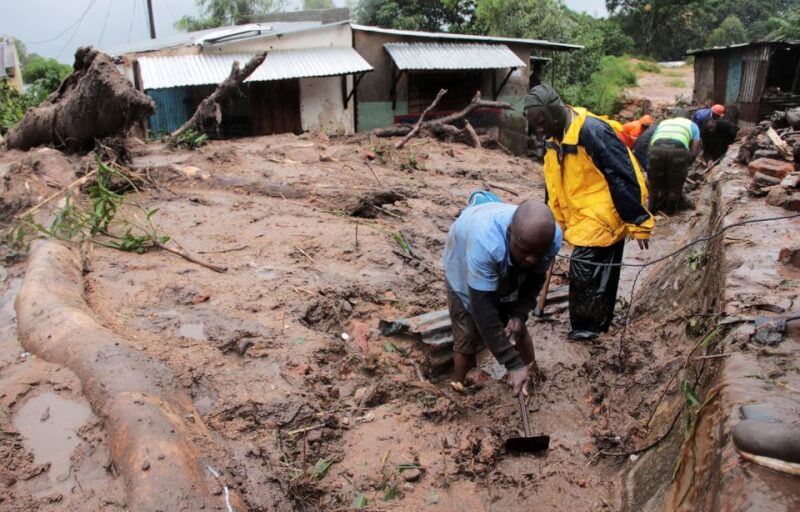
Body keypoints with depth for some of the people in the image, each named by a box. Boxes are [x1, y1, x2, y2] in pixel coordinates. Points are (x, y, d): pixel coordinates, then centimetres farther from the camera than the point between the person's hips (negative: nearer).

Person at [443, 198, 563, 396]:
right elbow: (482, 307, -44)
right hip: (465, 274, -4)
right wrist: (514, 364, -42)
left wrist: (519, 315, -27)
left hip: (508, 277, 4)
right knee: (467, 342, -3)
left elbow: (535, 280, -11)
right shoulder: (485, 241, -48)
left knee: (518, 330, 14)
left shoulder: (552, 237, -31)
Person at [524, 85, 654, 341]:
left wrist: (639, 222, -19)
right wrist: (555, 222, 20)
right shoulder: (555, 139, 5)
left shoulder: (593, 131, -23)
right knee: (599, 273, 18)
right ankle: (598, 322, 32)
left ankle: (586, 326, 11)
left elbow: (624, 178, -22)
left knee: (584, 270, -6)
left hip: (603, 219, -8)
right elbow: (554, 186, 15)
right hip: (582, 220, 8)